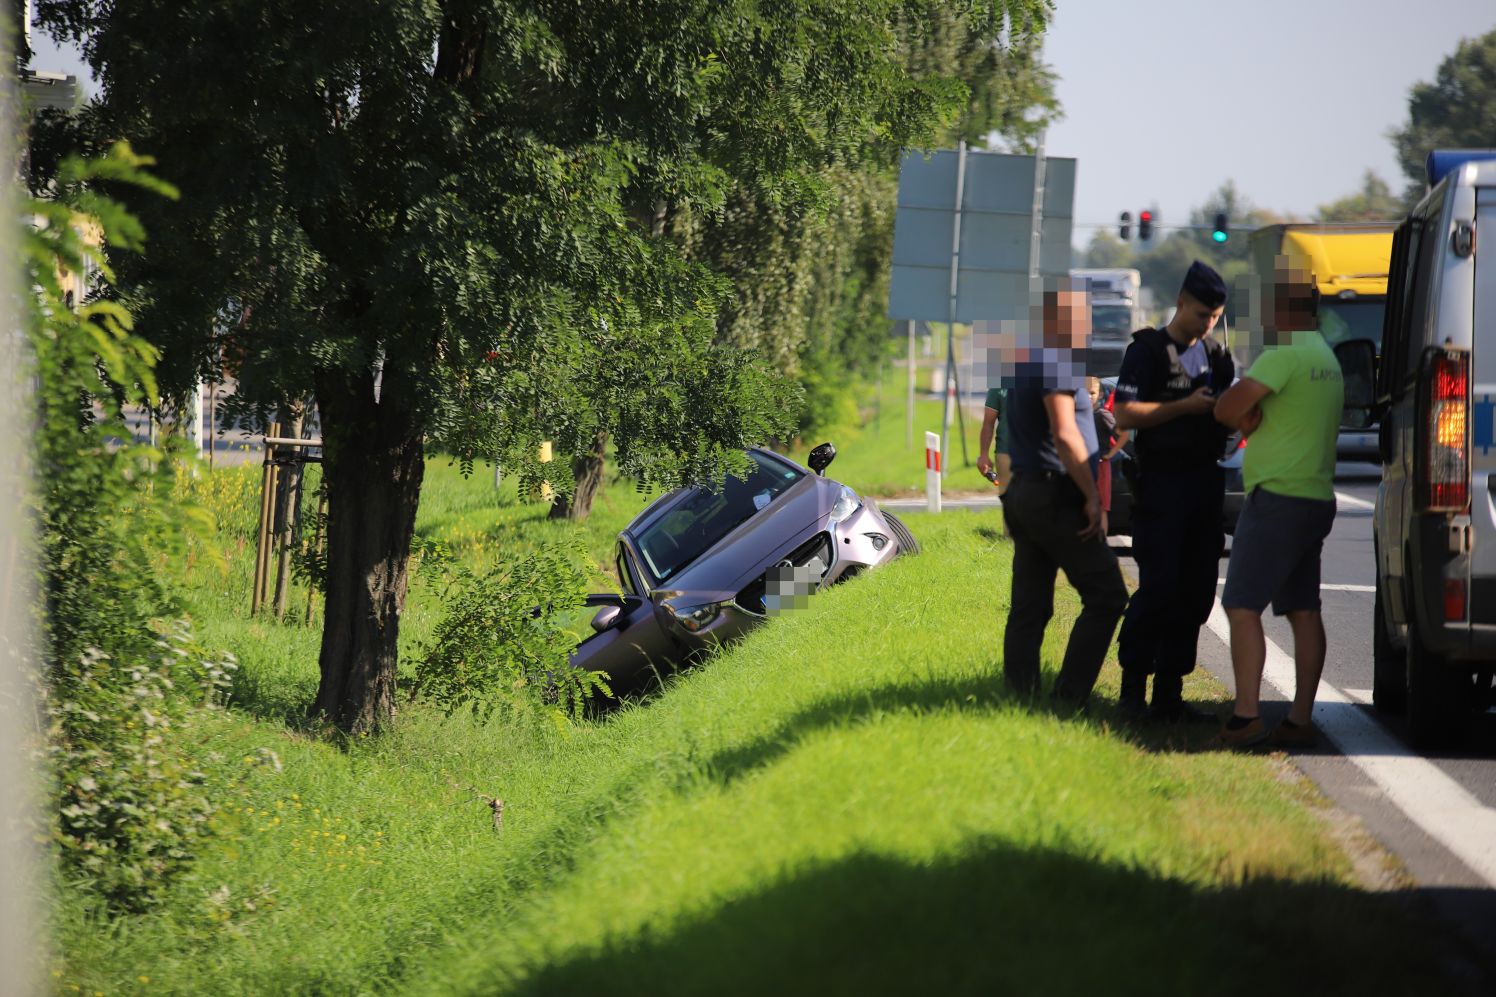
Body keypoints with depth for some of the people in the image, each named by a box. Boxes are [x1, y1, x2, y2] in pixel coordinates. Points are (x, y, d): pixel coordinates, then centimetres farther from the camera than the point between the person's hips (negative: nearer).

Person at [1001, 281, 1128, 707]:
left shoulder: (1026, 364, 17)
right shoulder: (1057, 364, -14)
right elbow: (1065, 436, -22)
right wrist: (1093, 497, -19)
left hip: (1024, 494, 10)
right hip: (1056, 496, -10)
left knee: (1030, 607, 7)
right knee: (1106, 596, -5)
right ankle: (1070, 696, -11)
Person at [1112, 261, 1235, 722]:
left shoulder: (1215, 355, 17)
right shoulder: (1148, 351, -3)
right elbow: (1125, 414, -12)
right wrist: (1187, 407, -18)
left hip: (1206, 481, 6)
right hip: (1162, 483, -6)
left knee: (1196, 592, 5)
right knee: (1159, 587, -11)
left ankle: (1169, 694, 9)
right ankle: (1133, 688, -3)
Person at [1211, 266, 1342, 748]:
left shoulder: (1285, 355, -15)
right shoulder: (1327, 358, 15)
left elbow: (1227, 409, -21)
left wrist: (1246, 419, -1)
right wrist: (1253, 418, 4)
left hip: (1278, 498, -9)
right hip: (1316, 500, 9)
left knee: (1242, 607, -9)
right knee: (1303, 612, 8)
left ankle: (1245, 717, -15)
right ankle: (1301, 720, 7)